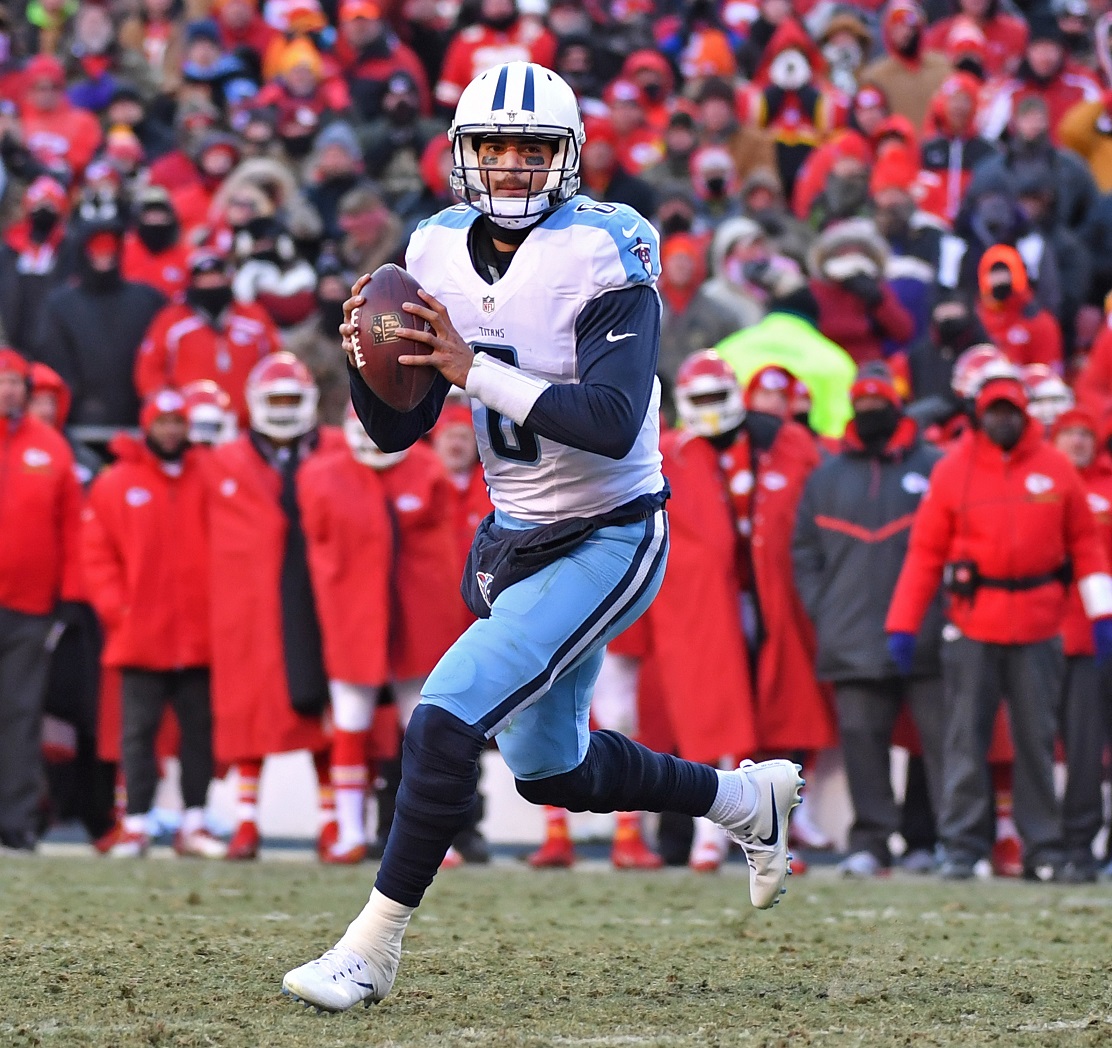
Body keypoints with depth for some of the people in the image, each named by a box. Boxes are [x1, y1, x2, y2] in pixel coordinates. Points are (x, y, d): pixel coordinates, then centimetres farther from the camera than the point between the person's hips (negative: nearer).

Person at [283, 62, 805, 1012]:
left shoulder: (603, 259, -20)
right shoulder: (440, 255, -1)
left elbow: (612, 422, -32)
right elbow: (395, 431, 3)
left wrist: (473, 369, -34)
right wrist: (370, 357, -18)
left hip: (608, 540, -8)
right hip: (517, 540, 8)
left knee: (447, 719, -20)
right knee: (550, 769, 21)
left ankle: (373, 949, -11)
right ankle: (749, 798, 43)